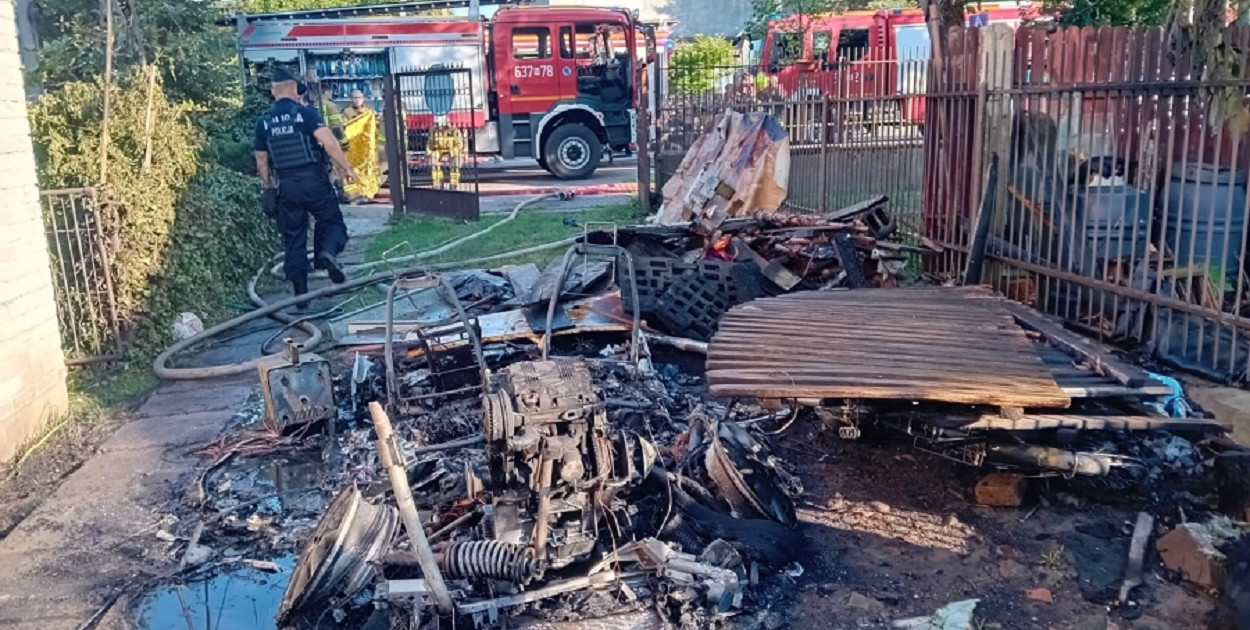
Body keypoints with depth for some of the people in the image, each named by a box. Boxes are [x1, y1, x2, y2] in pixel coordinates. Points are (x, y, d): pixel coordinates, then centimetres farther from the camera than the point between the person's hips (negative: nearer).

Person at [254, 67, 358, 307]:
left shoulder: (263, 122, 7)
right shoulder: (306, 112, -5)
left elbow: (262, 163, 12)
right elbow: (328, 142, -17)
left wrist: (269, 188, 24)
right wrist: (346, 168, -7)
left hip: (287, 185, 3)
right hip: (314, 180, -3)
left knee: (293, 239, 9)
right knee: (332, 223, 11)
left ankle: (300, 293, 10)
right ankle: (328, 252, -22)